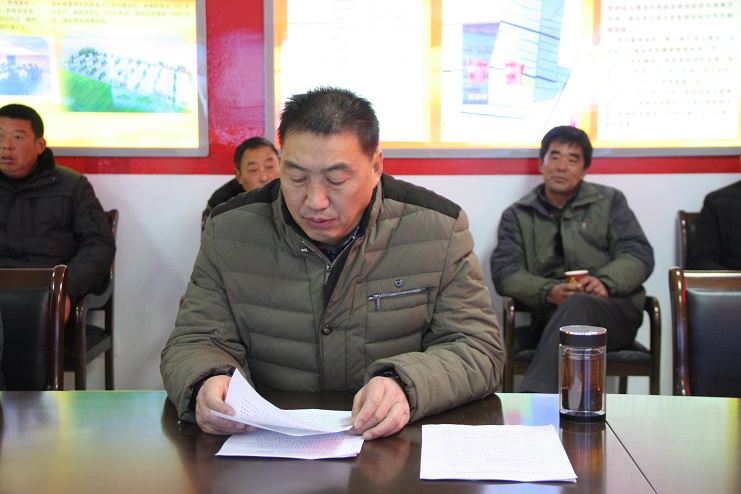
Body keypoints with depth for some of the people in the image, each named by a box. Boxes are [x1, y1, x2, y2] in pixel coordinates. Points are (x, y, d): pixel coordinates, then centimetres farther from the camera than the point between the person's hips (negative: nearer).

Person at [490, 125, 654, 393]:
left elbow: (639, 254, 8)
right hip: (549, 315, 0)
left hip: (614, 309, 0)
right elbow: (504, 271, 5)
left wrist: (605, 282, -15)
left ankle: (531, 399, -55)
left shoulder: (610, 201, 20)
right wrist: (549, 291, -15)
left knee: (577, 304, -38)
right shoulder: (517, 215, 18)